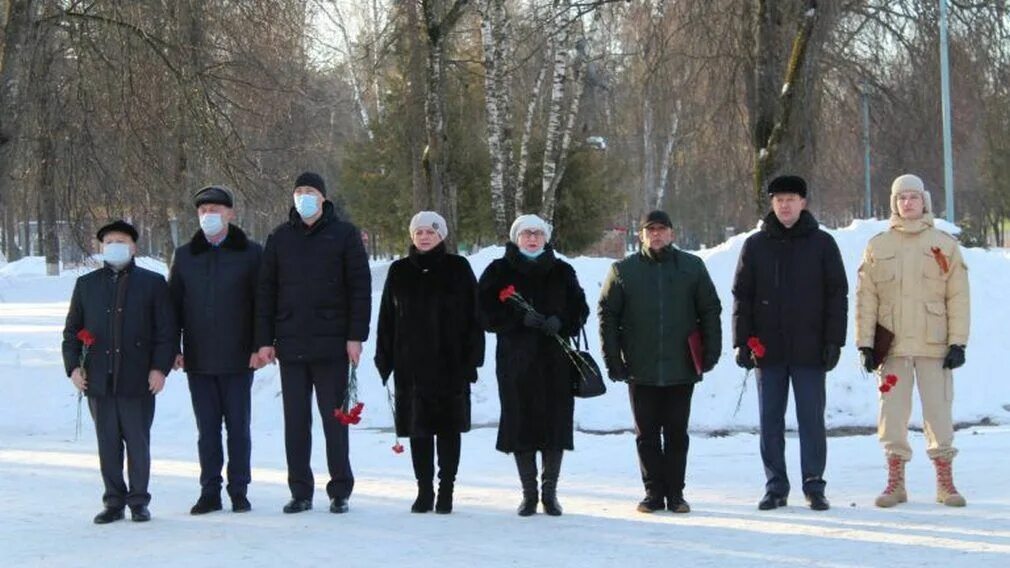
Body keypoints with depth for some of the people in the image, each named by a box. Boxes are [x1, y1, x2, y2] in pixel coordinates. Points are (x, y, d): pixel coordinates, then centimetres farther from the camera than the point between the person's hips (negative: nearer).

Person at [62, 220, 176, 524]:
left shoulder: (152, 283, 4)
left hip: (138, 381, -2)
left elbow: (167, 331, 2)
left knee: (138, 442, 2)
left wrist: (160, 368, -7)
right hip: (98, 381, 3)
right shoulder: (86, 284, 12)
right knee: (107, 443, 6)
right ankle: (114, 501, 14)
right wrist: (73, 366, 2)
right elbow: (72, 330, 14)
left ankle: (139, 501, 11)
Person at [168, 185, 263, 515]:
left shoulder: (250, 253, 1)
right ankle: (210, 492, 12)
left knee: (238, 427, 3)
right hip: (198, 360, 3)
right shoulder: (184, 256, 10)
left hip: (237, 358, -3)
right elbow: (173, 304, 12)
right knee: (207, 429, 6)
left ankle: (239, 491, 11)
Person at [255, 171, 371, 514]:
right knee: (295, 421, 5)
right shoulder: (280, 238, 11)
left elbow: (360, 287, -1)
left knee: (334, 419, 1)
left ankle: (340, 491, 8)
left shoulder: (344, 235, 3)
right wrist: (264, 340, 5)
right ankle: (300, 491, 12)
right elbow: (265, 291, 11)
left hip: (331, 344, -3)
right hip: (290, 344, 3)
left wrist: (356, 336, -7)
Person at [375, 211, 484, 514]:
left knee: (448, 429, 2)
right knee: (418, 430, 3)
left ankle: (446, 490, 9)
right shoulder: (399, 272, 10)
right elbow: (386, 319, 11)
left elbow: (474, 316, 0)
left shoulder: (458, 269, 2)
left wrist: (471, 359, -7)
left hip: (450, 362, -2)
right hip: (411, 364, 2)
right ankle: (424, 490, 11)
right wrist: (384, 359, 4)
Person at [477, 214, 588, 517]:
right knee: (521, 424, -2)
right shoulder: (499, 272, 6)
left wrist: (560, 323, -10)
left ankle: (549, 491, 11)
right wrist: (521, 318, -15)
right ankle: (529, 492, 9)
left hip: (555, 361, 1)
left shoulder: (562, 272, 12)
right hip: (515, 361, -1)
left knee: (555, 423, -1)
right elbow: (486, 312, -1)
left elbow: (579, 310, 11)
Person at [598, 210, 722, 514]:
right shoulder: (623, 270, 4)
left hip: (681, 369, 0)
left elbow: (710, 310, 8)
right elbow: (607, 315, 5)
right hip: (640, 371, 0)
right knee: (647, 434, 5)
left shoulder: (692, 267, 6)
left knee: (676, 433, 4)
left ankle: (675, 492, 12)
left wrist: (711, 352, 0)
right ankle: (654, 492, 12)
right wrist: (613, 359, -2)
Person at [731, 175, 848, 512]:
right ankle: (775, 487, 13)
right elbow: (741, 295, 7)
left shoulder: (822, 244, 3)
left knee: (812, 420, 1)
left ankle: (814, 486, 8)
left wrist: (834, 341, -5)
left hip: (809, 350, -2)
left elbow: (837, 295, 2)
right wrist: (742, 342, -1)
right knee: (770, 422, 6)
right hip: (768, 350, 2)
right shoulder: (755, 246, 7)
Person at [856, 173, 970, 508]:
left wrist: (958, 342, -5)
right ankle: (896, 482, 10)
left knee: (939, 411, -1)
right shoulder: (877, 247, 7)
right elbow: (865, 299, 5)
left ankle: (945, 481, 9)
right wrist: (865, 344, -2)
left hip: (934, 345, -1)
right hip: (892, 346, 1)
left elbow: (958, 297, 3)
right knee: (892, 412, 1)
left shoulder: (945, 245, 5)